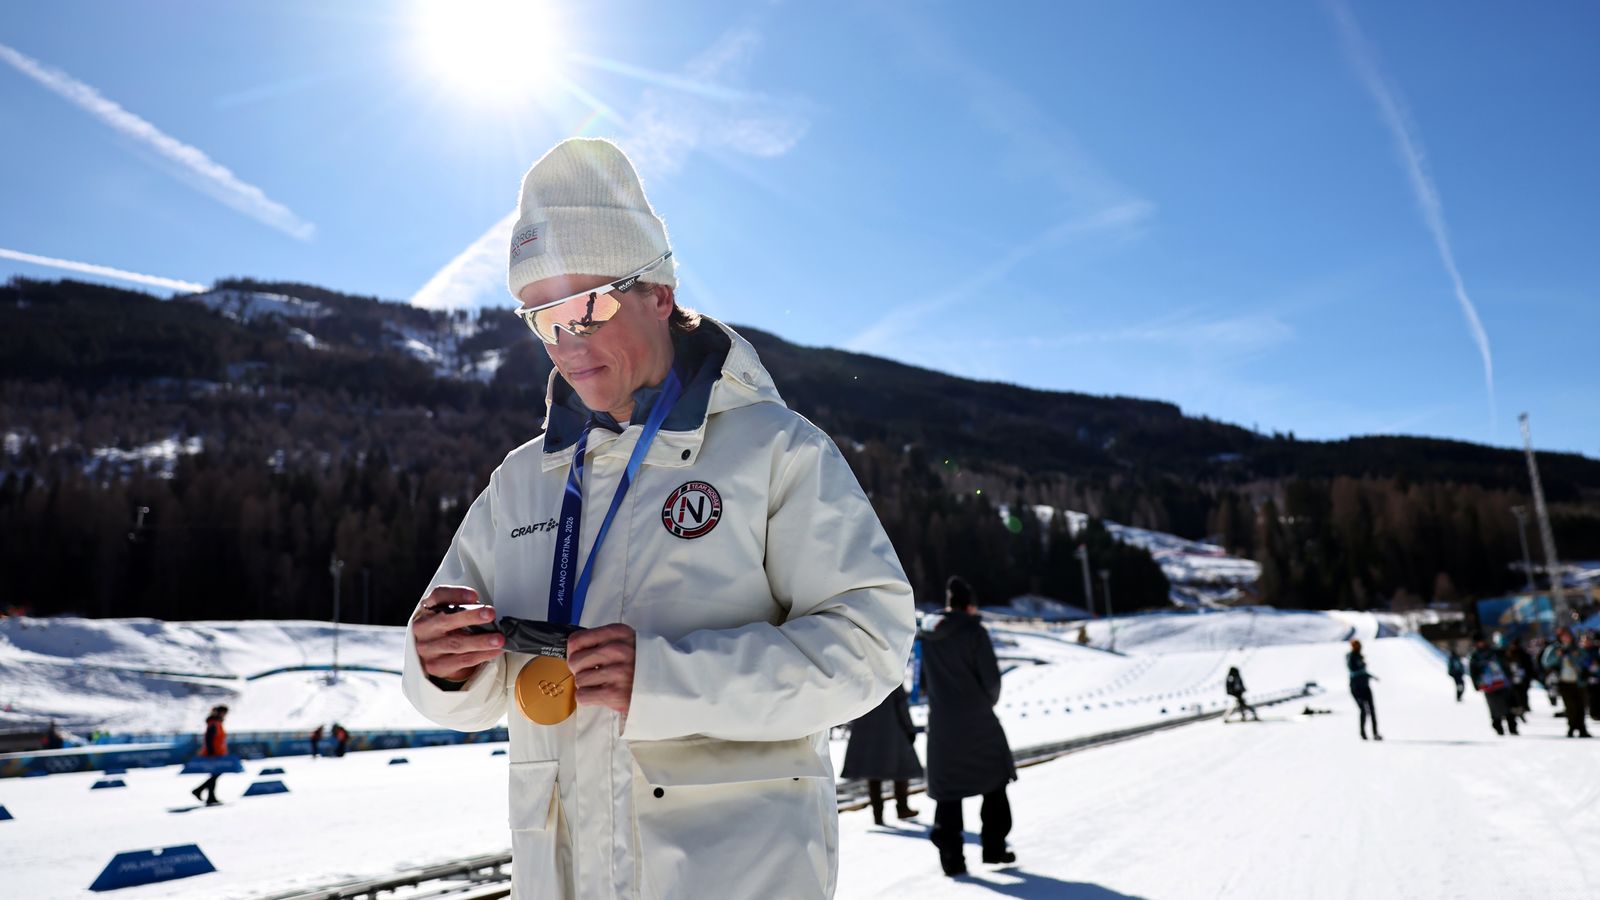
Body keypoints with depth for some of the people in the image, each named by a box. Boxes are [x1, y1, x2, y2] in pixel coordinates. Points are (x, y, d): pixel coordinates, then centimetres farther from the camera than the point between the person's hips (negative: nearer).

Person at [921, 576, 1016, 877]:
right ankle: (993, 847, 15)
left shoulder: (929, 636, 6)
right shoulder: (974, 632, -9)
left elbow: (925, 680, 9)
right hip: (978, 722, -4)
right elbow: (991, 678, -11)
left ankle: (951, 857, 5)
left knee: (947, 791, 8)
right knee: (994, 784, 14)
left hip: (941, 724, 4)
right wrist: (989, 701, 8)